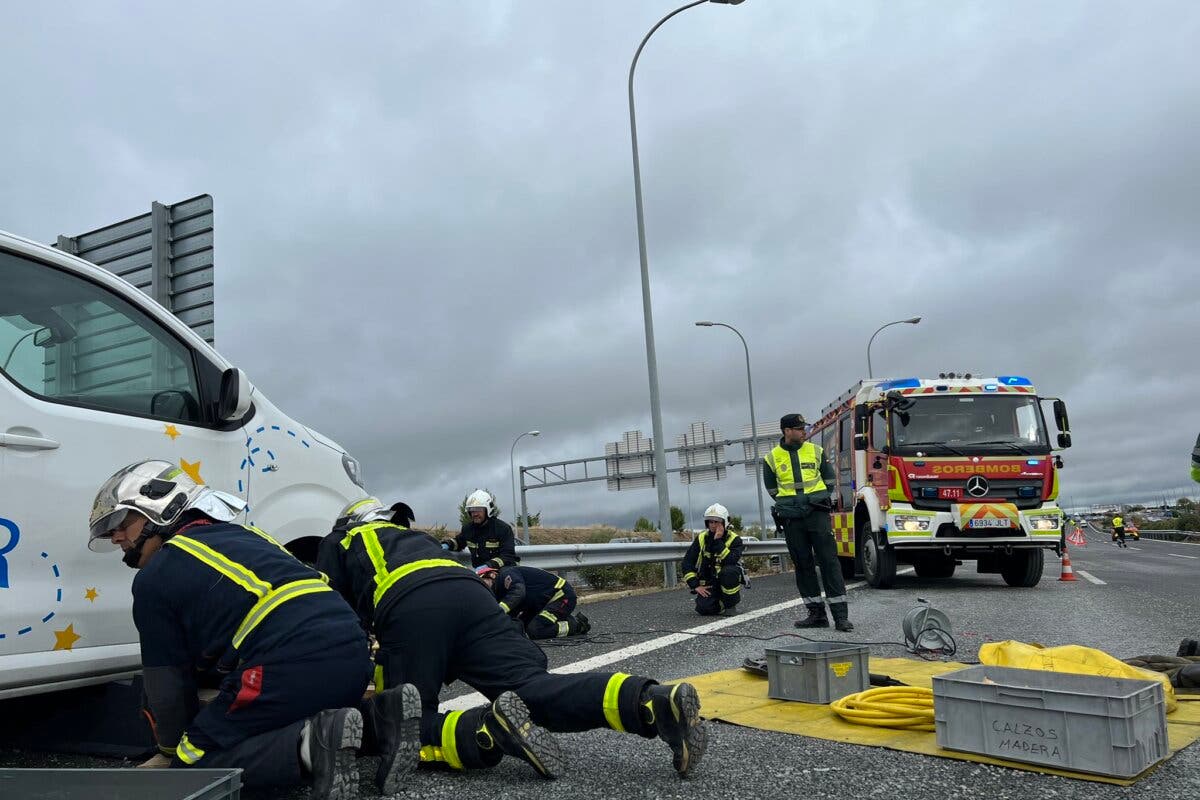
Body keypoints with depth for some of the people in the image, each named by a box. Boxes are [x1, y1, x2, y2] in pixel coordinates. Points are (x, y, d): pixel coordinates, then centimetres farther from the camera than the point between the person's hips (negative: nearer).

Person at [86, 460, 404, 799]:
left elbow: (166, 687, 14)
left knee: (193, 761, 7)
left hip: (294, 668, -8)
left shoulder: (154, 579, 8)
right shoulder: (243, 535, 29)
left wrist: (175, 750, 33)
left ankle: (309, 746, -15)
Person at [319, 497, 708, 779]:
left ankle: (489, 729, -28)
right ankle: (658, 702, -34)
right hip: (471, 592, 4)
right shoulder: (414, 537, 47)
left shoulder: (337, 544, 33)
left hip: (407, 609, -4)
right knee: (534, 686, -10)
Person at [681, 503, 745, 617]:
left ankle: (730, 604, -12)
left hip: (728, 580, -2)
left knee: (729, 571, -35)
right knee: (703, 608, -22)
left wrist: (718, 541, -30)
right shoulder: (701, 538, -1)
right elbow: (687, 563, -1)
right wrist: (696, 585, -10)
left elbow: (732, 561, -29)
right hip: (708, 584, 2)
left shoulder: (734, 539, -10)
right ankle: (721, 602, 13)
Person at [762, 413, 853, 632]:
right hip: (791, 519, 1)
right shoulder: (772, 458, 3)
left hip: (818, 513, -1)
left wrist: (818, 500, 11)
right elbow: (772, 488, 17)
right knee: (803, 565, 5)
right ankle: (816, 614, 12)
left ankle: (840, 615, -5)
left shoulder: (815, 451, 5)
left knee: (829, 562, -6)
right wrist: (788, 503, 11)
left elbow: (828, 479, 16)